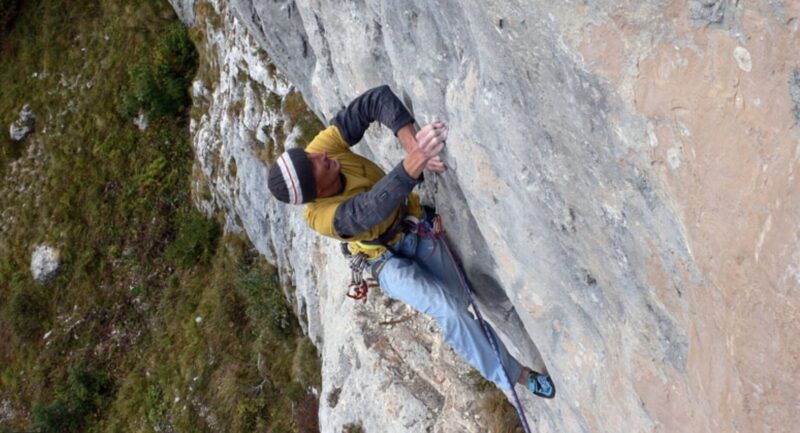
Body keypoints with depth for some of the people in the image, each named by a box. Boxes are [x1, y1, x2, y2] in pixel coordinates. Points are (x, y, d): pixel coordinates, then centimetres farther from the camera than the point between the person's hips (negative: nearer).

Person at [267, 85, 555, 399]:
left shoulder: (323, 146, -25)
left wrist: (410, 139, -45)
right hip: (388, 261, -5)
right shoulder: (323, 218, -34)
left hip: (414, 225, 5)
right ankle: (514, 376, -7)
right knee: (448, 310, -23)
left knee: (459, 304, 4)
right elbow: (374, 208, -51)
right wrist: (411, 165, -68)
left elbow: (377, 100, -28)